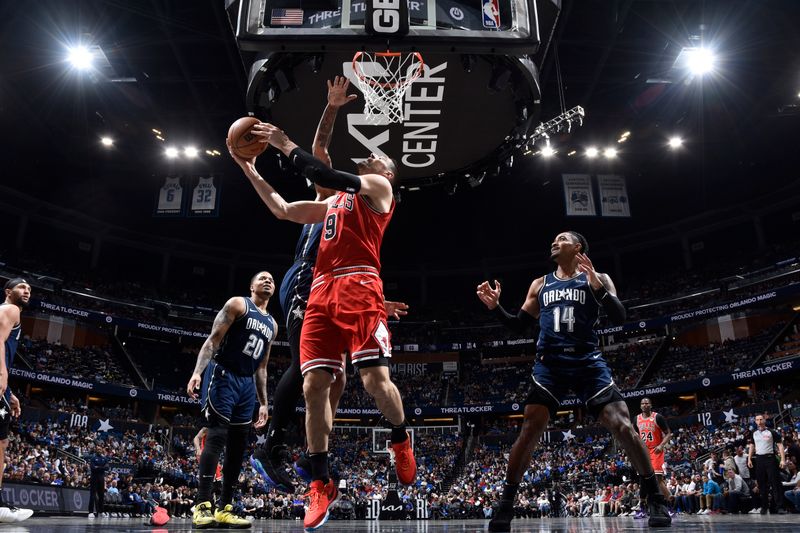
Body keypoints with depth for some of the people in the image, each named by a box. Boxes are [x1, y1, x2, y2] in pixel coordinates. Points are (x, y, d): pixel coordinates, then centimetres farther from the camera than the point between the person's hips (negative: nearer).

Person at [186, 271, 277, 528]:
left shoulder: (272, 324, 19)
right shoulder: (238, 304, -1)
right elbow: (213, 339, -9)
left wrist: (264, 402, 17)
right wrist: (197, 371, -23)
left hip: (247, 384, 7)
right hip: (223, 376, -7)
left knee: (237, 447, 5)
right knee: (216, 437, -14)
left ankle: (224, 509, 10)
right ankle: (202, 506, -14)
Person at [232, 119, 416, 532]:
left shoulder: (378, 187, 12)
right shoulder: (335, 201, 34)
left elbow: (325, 175, -3)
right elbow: (283, 210, 35)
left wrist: (285, 145, 3)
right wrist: (250, 171, 32)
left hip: (358, 286, -7)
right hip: (322, 292, 7)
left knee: (375, 378, -16)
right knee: (314, 385, -4)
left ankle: (401, 441, 16)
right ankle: (321, 486, 3)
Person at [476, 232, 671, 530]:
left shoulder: (597, 278, 8)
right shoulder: (540, 285, 17)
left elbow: (619, 318, -6)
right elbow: (520, 326, 18)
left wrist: (596, 286, -20)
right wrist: (495, 307, 1)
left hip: (588, 362, -1)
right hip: (550, 364, 2)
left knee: (623, 426, -11)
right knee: (529, 432, -10)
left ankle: (655, 500, 5)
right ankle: (505, 506, -2)